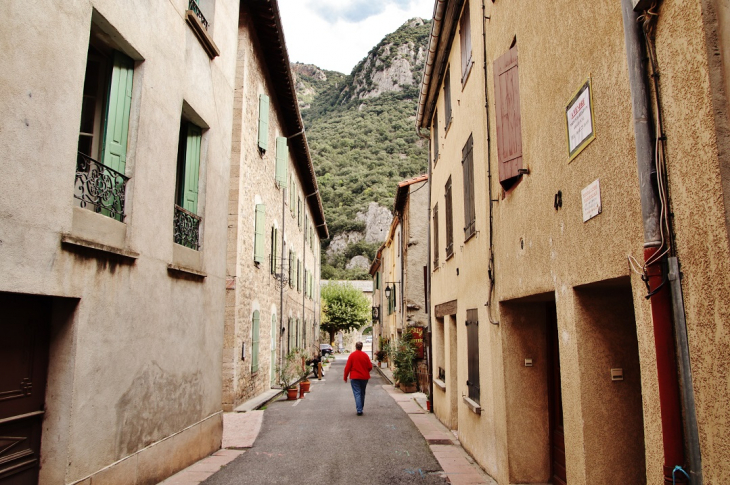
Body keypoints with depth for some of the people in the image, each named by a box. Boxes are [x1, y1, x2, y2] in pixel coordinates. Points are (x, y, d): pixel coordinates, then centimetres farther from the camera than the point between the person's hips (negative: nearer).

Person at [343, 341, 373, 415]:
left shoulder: (352, 355, -7)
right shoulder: (365, 355, -2)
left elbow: (347, 367, -7)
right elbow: (370, 367, 1)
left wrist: (345, 377, 3)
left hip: (354, 377, -3)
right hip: (364, 377, 3)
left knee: (357, 393, -2)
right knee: (362, 393, 17)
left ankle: (359, 410, -11)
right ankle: (361, 408, 25)